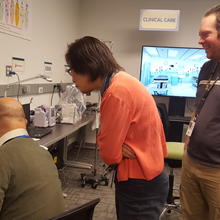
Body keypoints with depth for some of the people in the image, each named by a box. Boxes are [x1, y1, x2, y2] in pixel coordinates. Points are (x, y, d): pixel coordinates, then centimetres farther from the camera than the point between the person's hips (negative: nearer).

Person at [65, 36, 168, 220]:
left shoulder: (117, 91, -27)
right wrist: (105, 140, -13)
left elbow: (109, 155, -20)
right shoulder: (119, 80, 4)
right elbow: (112, 137, 7)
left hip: (140, 185, -9)